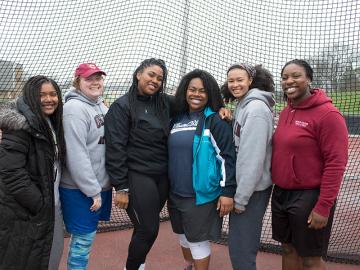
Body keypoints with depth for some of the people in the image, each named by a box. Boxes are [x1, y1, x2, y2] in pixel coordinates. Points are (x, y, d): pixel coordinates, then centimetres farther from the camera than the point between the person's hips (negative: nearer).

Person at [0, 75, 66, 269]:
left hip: (51, 205, 8)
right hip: (24, 212, -8)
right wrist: (39, 204, -20)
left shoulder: (52, 124, 11)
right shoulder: (19, 126, -17)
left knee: (53, 253, 16)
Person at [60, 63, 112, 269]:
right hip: (81, 190, -8)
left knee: (85, 238, 18)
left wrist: (100, 187, 11)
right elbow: (76, 156, -21)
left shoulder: (101, 106, 11)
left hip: (101, 184, 8)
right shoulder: (75, 108, -16)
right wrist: (93, 191, -19)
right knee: (83, 240, 3)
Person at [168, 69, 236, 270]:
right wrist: (168, 187, 20)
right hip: (176, 193, 7)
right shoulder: (177, 118, 9)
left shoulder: (215, 121, -10)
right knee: (183, 235, 22)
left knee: (198, 240, 3)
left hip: (202, 194, -7)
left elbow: (227, 157, -14)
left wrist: (228, 191, -19)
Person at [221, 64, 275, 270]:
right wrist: (237, 192, 13)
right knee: (245, 243, 19)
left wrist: (241, 197, -19)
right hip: (244, 187, 9)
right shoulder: (243, 106, 12)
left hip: (252, 190, -9)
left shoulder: (256, 108, -17)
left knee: (240, 248, -1)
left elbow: (253, 157, -23)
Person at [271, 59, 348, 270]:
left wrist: (323, 207, -20)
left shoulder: (328, 114, -15)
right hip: (281, 193, 7)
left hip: (309, 197, -7)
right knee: (288, 249, 19)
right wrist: (278, 188, 12)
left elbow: (336, 163, -18)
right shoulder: (285, 112, 9)